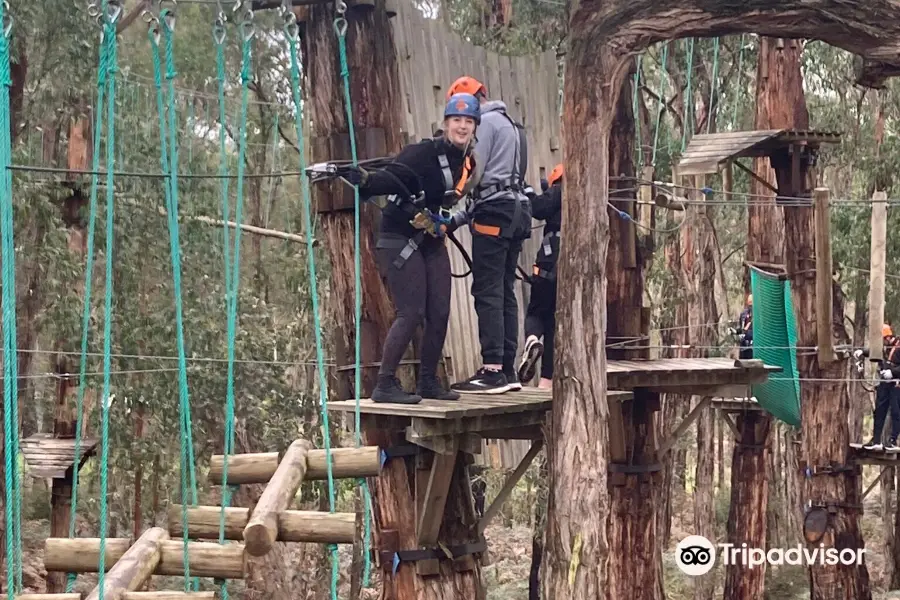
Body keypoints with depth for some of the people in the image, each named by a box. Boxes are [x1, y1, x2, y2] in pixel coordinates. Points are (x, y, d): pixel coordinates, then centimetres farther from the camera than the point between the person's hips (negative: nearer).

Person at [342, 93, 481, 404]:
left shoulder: (467, 162, 7)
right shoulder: (425, 153, -18)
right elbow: (391, 177, -29)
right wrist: (365, 180, -46)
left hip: (432, 241, 8)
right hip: (400, 239, -8)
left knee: (439, 314, 5)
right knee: (410, 313, -14)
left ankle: (428, 382, 18)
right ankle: (385, 385, -8)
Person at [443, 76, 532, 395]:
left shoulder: (486, 122, -5)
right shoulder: (511, 126, 24)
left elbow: (473, 172, -13)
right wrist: (463, 216, 17)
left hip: (494, 212, -10)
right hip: (516, 209, 10)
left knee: (487, 292, -10)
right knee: (505, 292, 9)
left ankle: (492, 370, -15)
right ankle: (508, 370, 8)